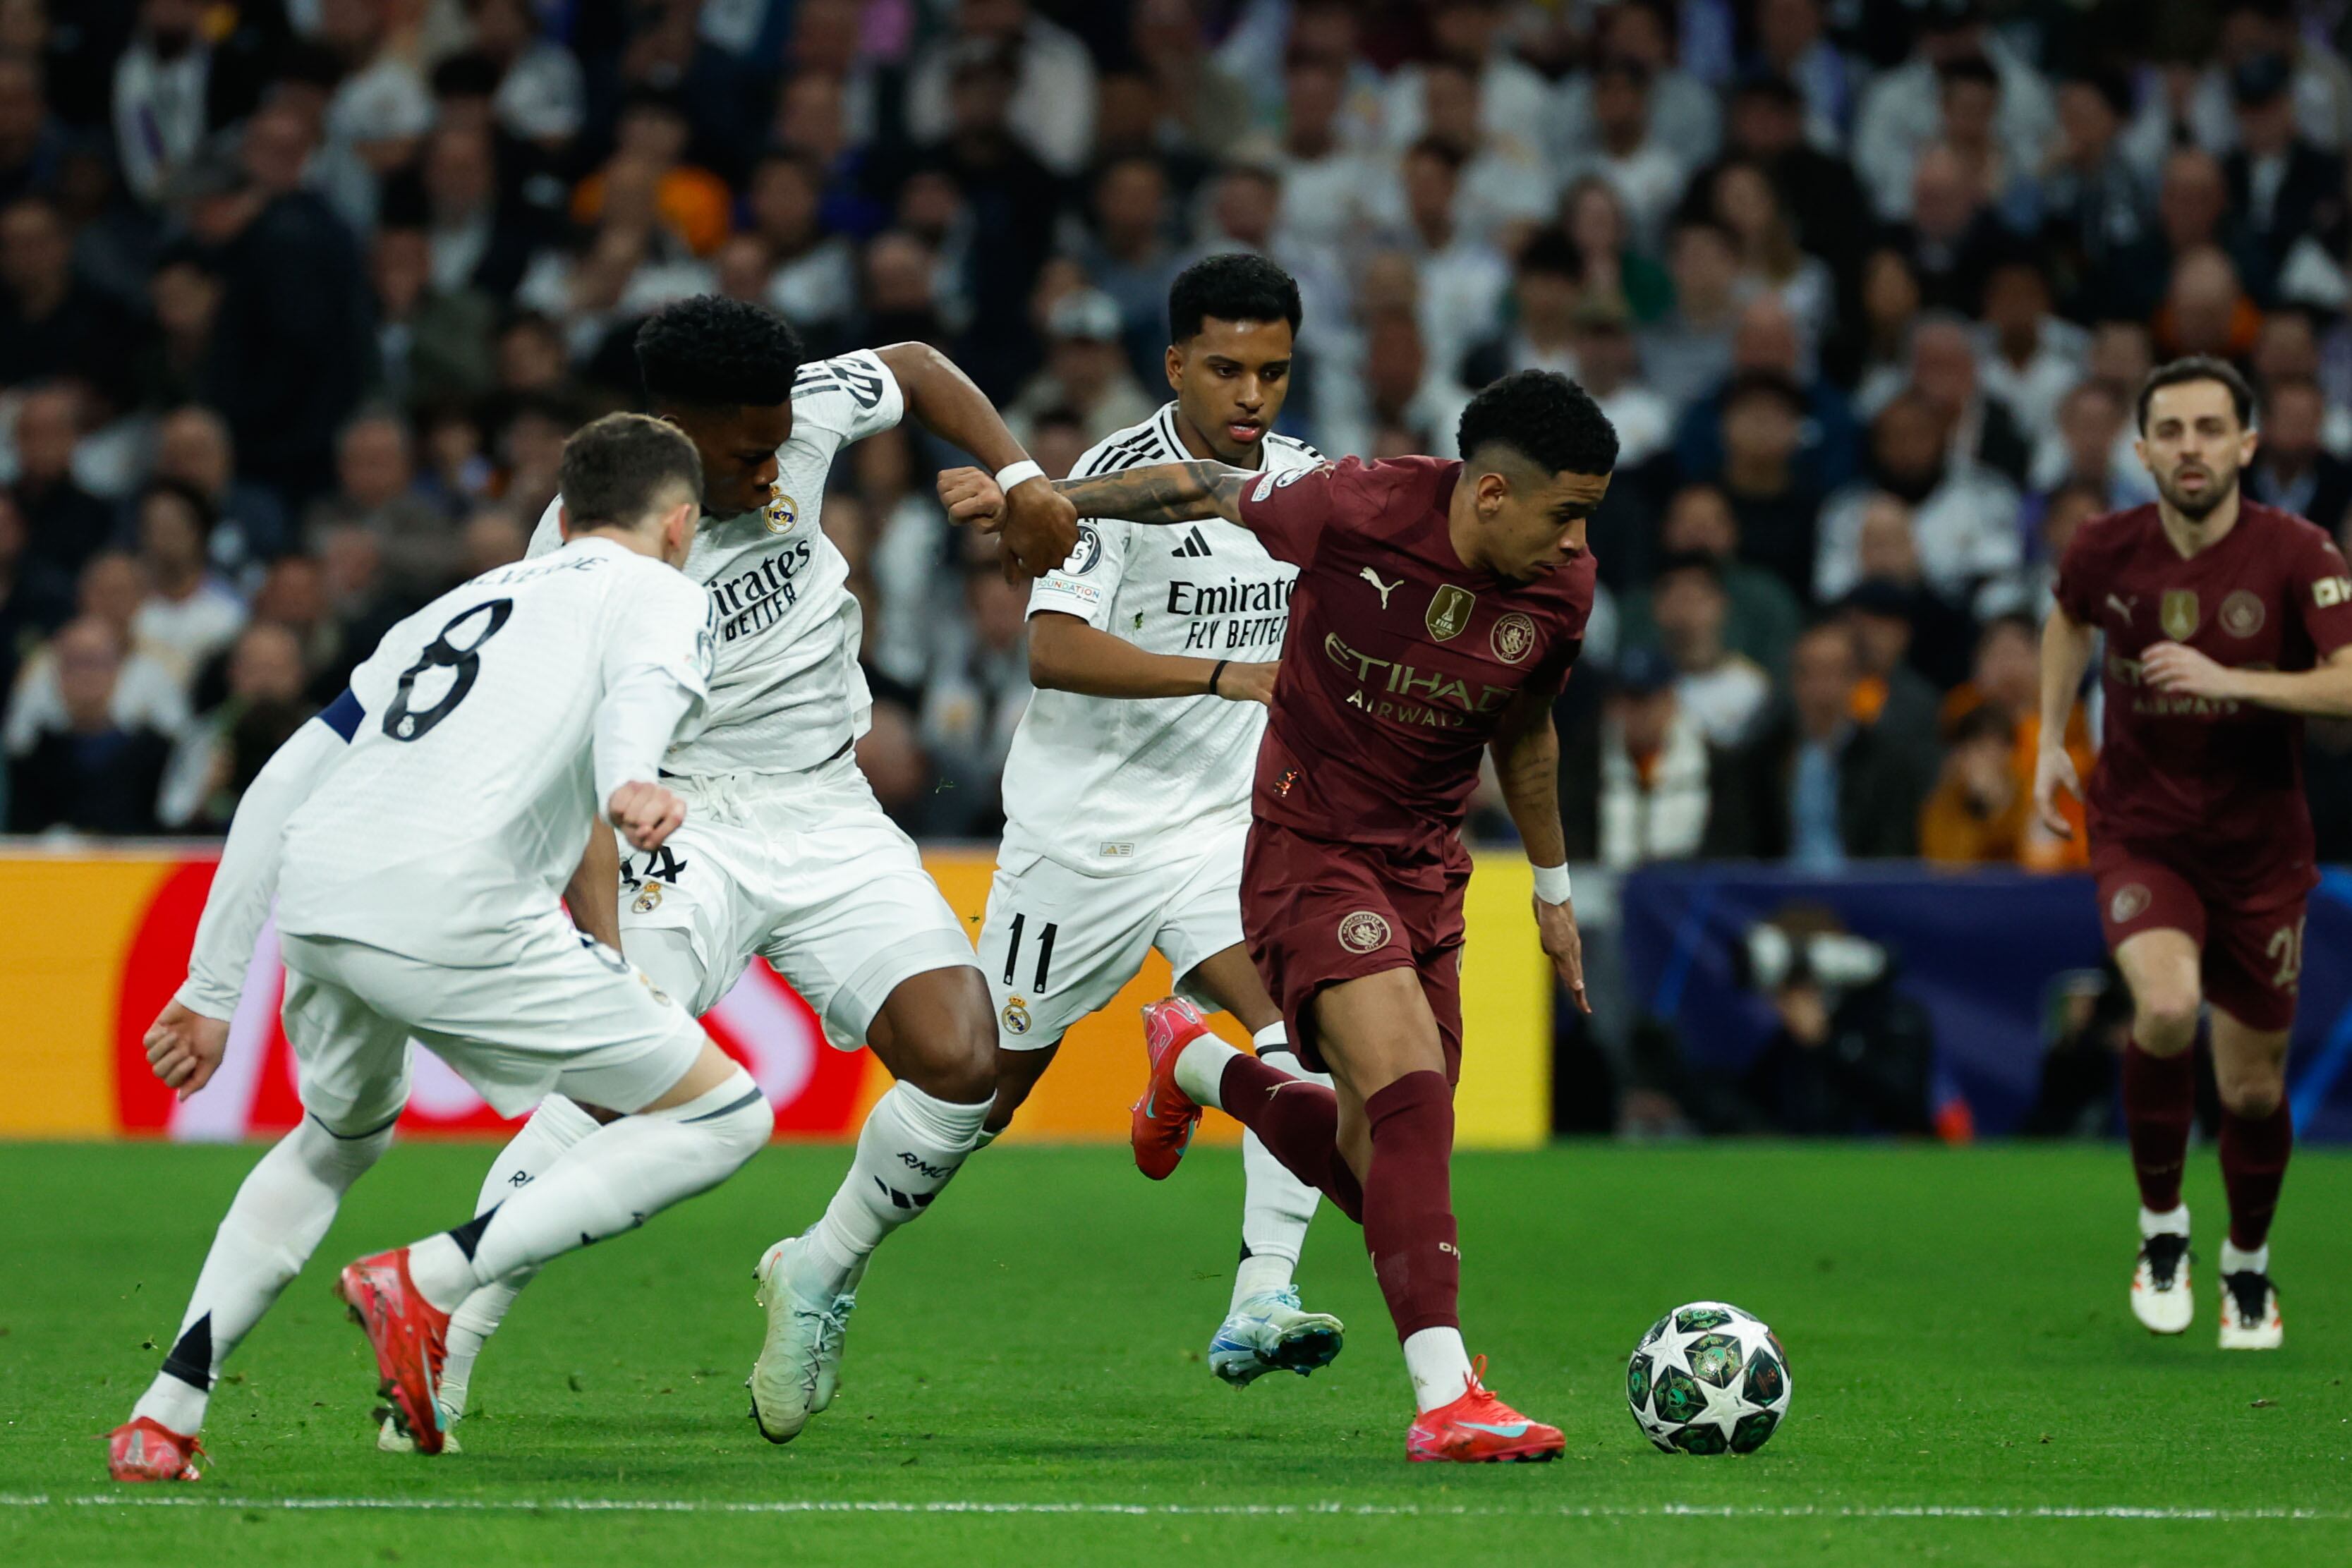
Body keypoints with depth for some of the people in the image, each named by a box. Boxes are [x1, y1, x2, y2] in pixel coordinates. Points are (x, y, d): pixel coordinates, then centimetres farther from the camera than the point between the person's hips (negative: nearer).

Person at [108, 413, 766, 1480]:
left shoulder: (457, 608, 34)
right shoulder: (660, 595, 17)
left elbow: (279, 787, 29)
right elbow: (640, 690, -10)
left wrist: (213, 989, 31)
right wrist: (633, 783, -32)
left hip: (312, 900, 7)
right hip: (451, 912, -7)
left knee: (340, 1139, 35)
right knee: (723, 1120, 5)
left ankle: (162, 1415, 25)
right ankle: (429, 1281, -7)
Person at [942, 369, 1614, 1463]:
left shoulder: (1561, 590, -6)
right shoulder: (1356, 510, -21)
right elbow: (1209, 491, -2)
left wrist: (1552, 889, 24)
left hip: (1427, 868, 6)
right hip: (1310, 848, -6)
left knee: (1373, 1166, 9)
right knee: (1410, 1094, -25)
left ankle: (1193, 1065, 40)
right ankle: (1443, 1400, -28)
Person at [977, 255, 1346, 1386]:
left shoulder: (1304, 478, 6)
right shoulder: (1121, 477, -15)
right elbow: (1053, 649, -28)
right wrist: (1229, 676, -34)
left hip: (1222, 820, 5)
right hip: (1082, 822, -5)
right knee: (984, 1087, 6)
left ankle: (1260, 1304, -26)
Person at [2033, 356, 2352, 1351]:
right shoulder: (2106, 550, -7)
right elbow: (2069, 621, 18)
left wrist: (2229, 679, -35)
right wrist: (2051, 738, 9)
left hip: (2261, 849, 0)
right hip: (2141, 836, 0)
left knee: (2254, 1088, 7)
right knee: (2167, 1006, -29)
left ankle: (2248, 1261, 37)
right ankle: (2160, 1225, -6)